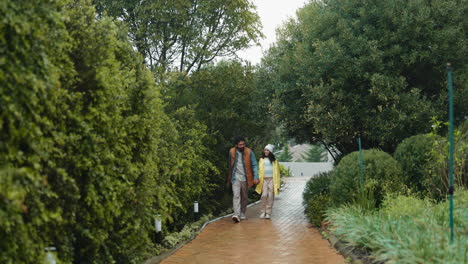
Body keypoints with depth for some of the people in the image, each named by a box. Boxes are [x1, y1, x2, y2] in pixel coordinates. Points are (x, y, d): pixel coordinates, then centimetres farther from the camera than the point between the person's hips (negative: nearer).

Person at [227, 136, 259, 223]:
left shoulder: (249, 152, -6)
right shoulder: (232, 152, -1)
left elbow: (254, 165, -3)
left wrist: (256, 177, -12)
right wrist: (229, 178, 16)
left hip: (245, 178, 0)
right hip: (235, 178, 0)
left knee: (244, 197, 10)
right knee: (236, 195, -15)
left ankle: (242, 214, 25)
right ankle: (236, 214, -23)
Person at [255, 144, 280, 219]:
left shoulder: (274, 161, 6)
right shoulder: (261, 160, 10)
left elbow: (277, 173, 5)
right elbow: (259, 171, 6)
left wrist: (277, 184, 0)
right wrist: (258, 180, -5)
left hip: (272, 180, 0)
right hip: (264, 180, 0)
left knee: (270, 197, -1)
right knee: (264, 195, -10)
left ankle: (268, 213, 6)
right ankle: (262, 212, -1)